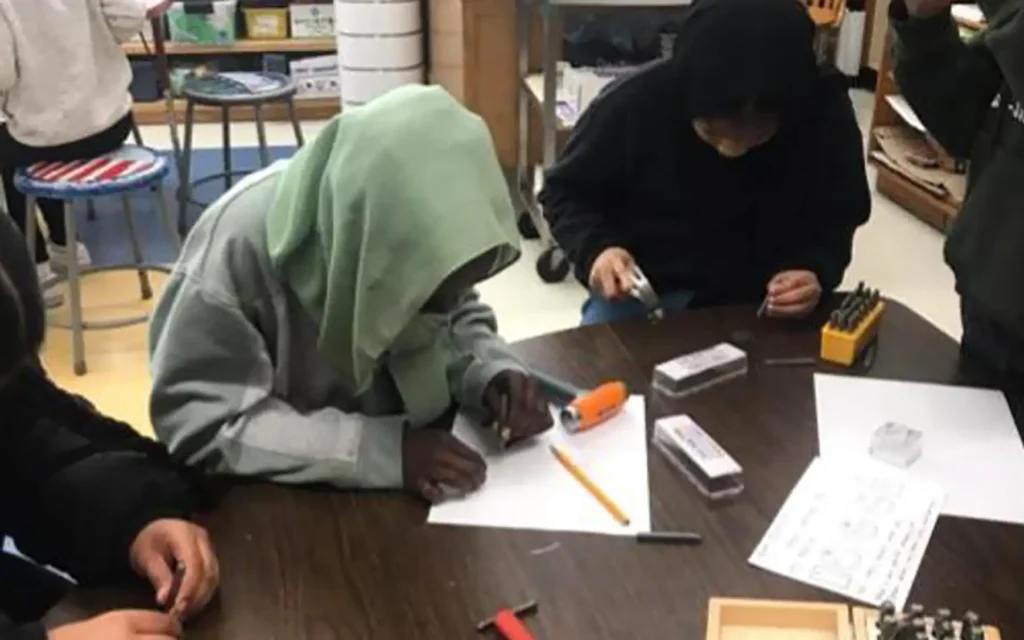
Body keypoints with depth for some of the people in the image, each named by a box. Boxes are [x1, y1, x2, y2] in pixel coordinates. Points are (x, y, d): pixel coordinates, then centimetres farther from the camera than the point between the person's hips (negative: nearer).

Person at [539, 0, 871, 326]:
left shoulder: (826, 114, -16)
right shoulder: (633, 103, -20)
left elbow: (838, 217, 1)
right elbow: (565, 191, -4)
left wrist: (816, 269, -20)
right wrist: (595, 248, -23)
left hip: (762, 297, 2)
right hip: (647, 288, -2)